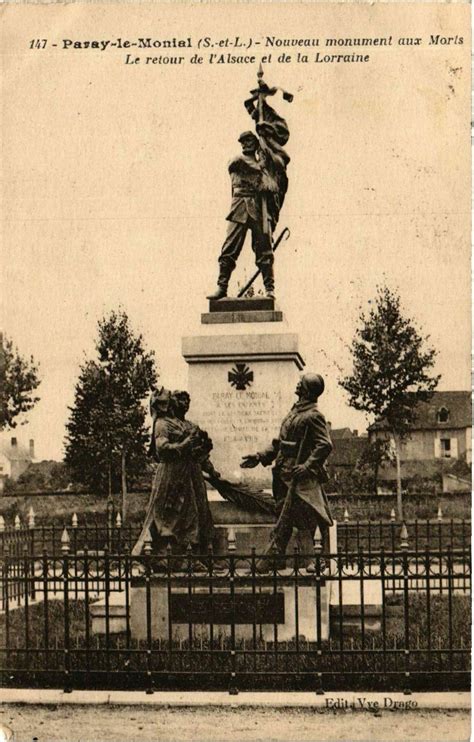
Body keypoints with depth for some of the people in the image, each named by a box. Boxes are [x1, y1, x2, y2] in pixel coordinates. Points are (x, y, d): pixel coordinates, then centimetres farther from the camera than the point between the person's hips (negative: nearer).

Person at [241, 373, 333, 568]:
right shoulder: (294, 411, 17)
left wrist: (307, 467, -26)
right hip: (284, 475, 9)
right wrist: (260, 457, 15)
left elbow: (325, 445, -20)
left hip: (300, 477, -9)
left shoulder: (313, 416, -11)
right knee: (283, 518, 11)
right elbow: (280, 442, 22)